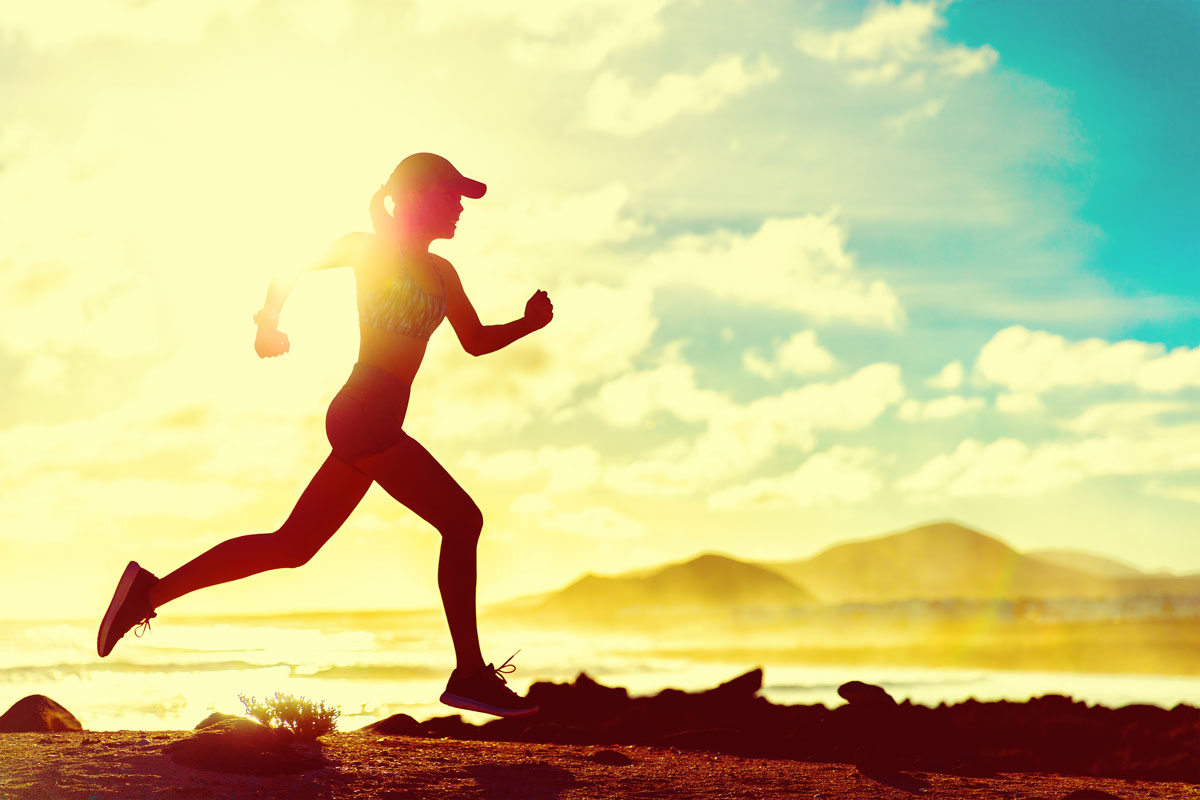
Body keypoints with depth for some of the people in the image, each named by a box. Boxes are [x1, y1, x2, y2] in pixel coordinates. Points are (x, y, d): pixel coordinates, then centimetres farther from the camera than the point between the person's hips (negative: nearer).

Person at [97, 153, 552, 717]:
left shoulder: (441, 272, 22)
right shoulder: (370, 247, 2)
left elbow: (477, 341, 24)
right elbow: (291, 272, 9)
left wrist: (528, 323, 7)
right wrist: (270, 326, -5)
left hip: (372, 426, 8)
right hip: (365, 412, -8)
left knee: (291, 547, 10)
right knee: (461, 519, -11)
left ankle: (152, 590, 16)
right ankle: (470, 674, -11)